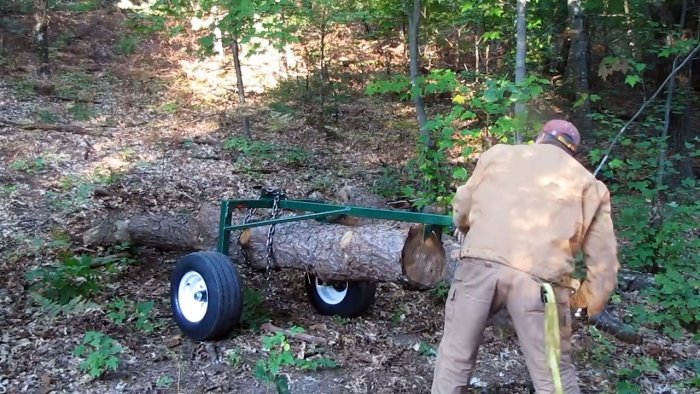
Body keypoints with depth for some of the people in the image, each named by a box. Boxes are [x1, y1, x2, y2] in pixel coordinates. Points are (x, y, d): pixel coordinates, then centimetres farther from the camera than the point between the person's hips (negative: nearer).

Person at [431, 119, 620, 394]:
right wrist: (587, 302, 29)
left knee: (454, 358, 19)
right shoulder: (589, 183, 23)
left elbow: (462, 208, 28)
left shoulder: (499, 152, 24)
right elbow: (603, 259, 17)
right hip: (539, 277, 0)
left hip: (479, 263, 1)